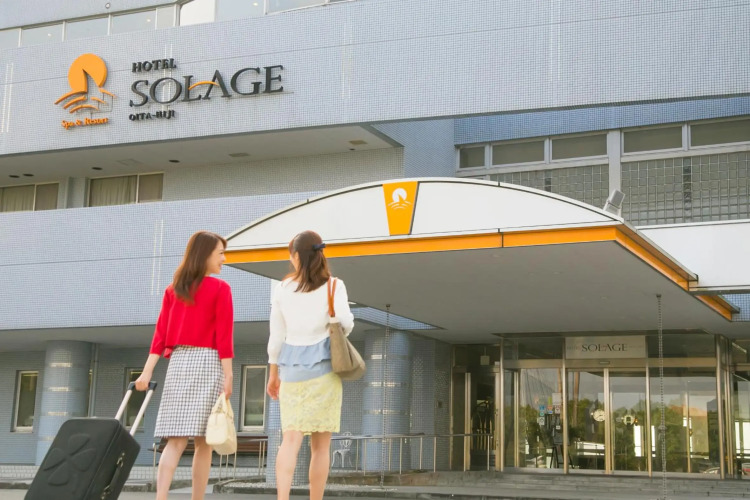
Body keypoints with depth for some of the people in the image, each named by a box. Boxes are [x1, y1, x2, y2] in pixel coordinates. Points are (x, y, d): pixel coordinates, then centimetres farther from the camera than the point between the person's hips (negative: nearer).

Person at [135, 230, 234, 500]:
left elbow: (161, 332, 7)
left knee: (175, 439, 0)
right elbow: (223, 336, -9)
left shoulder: (173, 289, 12)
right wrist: (228, 376, -9)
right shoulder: (219, 288, -3)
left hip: (178, 362, 4)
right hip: (207, 362, -4)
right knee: (203, 441, 2)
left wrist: (147, 372, 2)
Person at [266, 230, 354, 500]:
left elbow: (276, 335, 8)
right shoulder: (333, 286, -2)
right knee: (321, 444, 5)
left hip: (292, 368, 2)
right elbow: (345, 321, -13)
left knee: (290, 439, -4)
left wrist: (273, 374, 17)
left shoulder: (282, 289, 5)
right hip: (323, 366, -1)